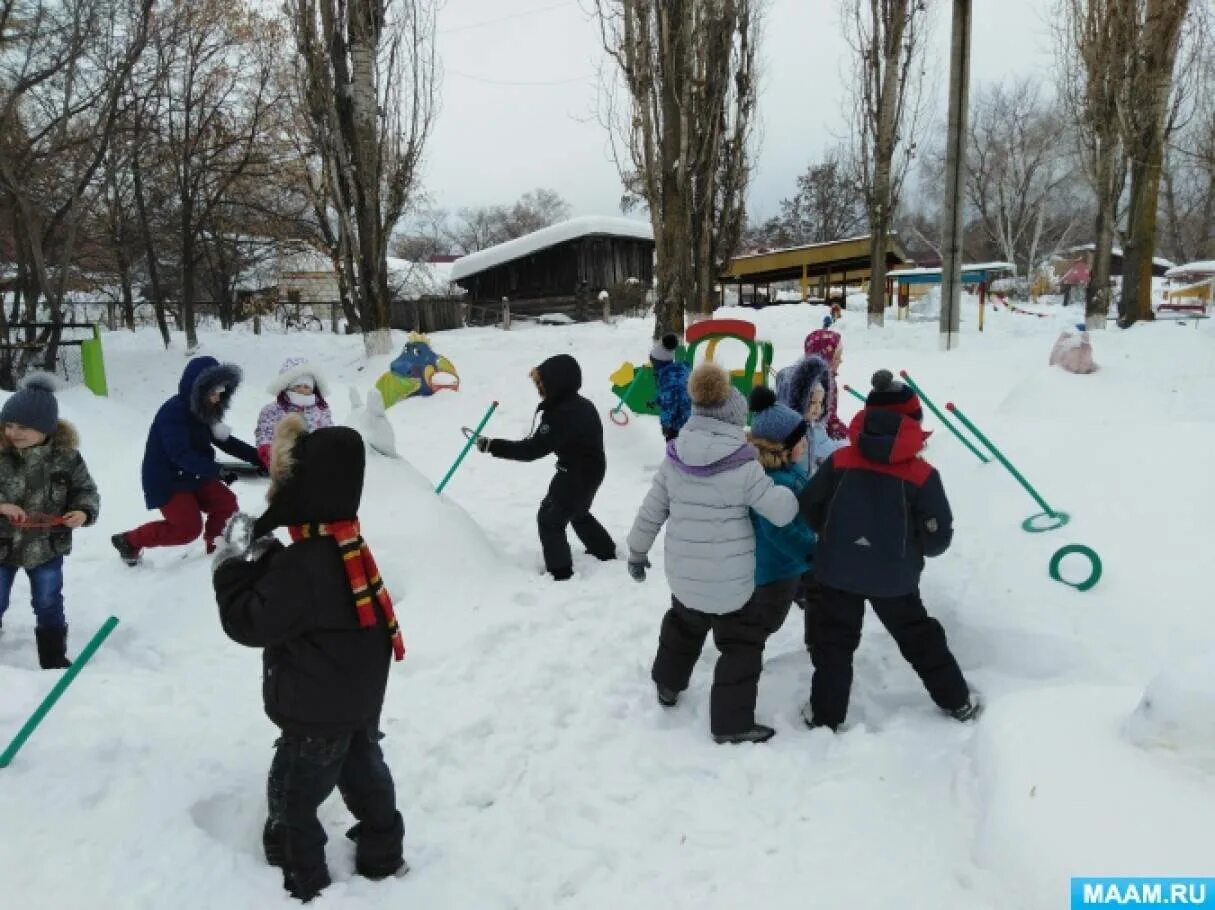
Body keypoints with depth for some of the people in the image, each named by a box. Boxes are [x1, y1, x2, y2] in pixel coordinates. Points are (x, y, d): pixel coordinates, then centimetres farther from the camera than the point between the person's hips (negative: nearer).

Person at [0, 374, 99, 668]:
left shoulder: (66, 456, -13)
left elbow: (85, 490, -3)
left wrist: (83, 512, -22)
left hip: (46, 545, 0)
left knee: (49, 605, 15)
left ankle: (54, 660, 31)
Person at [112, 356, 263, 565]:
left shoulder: (204, 411, 0)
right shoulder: (173, 412, -25)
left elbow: (226, 441, 6)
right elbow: (181, 454, -33)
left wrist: (258, 457, -5)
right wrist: (218, 471, -39)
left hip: (193, 476, 8)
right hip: (167, 481, -8)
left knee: (226, 504, -3)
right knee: (188, 528, -10)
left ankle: (215, 545, 22)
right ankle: (129, 541, 9)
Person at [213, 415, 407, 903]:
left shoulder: (304, 565, -31)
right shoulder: (344, 543, -1)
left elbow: (249, 622, -22)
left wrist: (233, 565, -13)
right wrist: (258, 555, -3)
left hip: (317, 712, -9)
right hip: (358, 698, 9)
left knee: (292, 798, 10)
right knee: (363, 775, 23)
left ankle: (302, 885, 27)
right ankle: (383, 856, 39)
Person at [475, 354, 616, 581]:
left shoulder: (562, 415, -29)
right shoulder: (582, 405, 0)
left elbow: (533, 450, -30)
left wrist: (492, 446, -28)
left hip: (576, 475, -10)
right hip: (592, 470, 10)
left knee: (549, 518, 5)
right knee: (578, 513, 30)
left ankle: (560, 571, 12)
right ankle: (605, 551, 44)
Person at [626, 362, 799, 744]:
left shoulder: (675, 456, -3)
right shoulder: (741, 465, -19)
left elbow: (652, 509, 5)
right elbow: (782, 511, -13)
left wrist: (637, 550, 18)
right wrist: (789, 487, 8)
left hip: (683, 573, 5)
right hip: (730, 579, -5)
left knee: (684, 625, 30)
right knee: (742, 642, 13)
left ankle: (668, 684, 49)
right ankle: (732, 723, 19)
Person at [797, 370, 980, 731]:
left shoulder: (840, 461, -7)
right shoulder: (923, 475, -10)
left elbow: (808, 507, 1)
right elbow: (938, 537, -7)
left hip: (838, 571, 0)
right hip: (894, 577, 0)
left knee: (833, 642, 13)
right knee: (920, 637, 20)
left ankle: (825, 715, 19)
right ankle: (958, 701, 36)